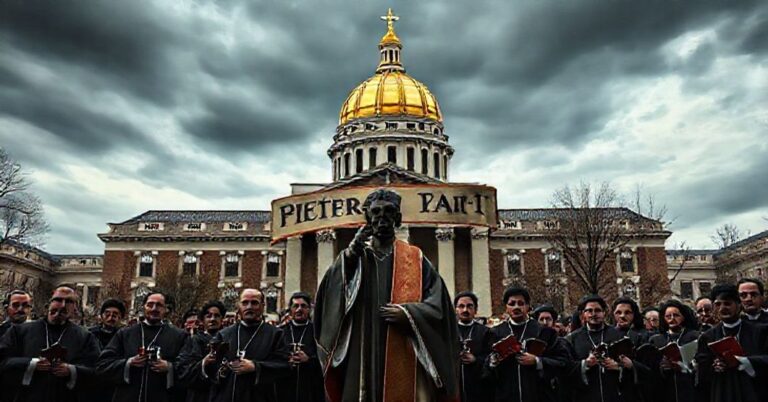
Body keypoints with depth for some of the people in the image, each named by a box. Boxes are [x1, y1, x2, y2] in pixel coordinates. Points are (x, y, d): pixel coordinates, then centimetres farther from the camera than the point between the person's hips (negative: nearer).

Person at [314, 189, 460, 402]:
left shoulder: (415, 258, 9)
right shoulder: (352, 256, 12)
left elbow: (437, 302, 2)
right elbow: (328, 292, -4)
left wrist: (408, 312, -13)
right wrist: (351, 251, -11)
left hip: (404, 357, 0)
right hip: (363, 357, 1)